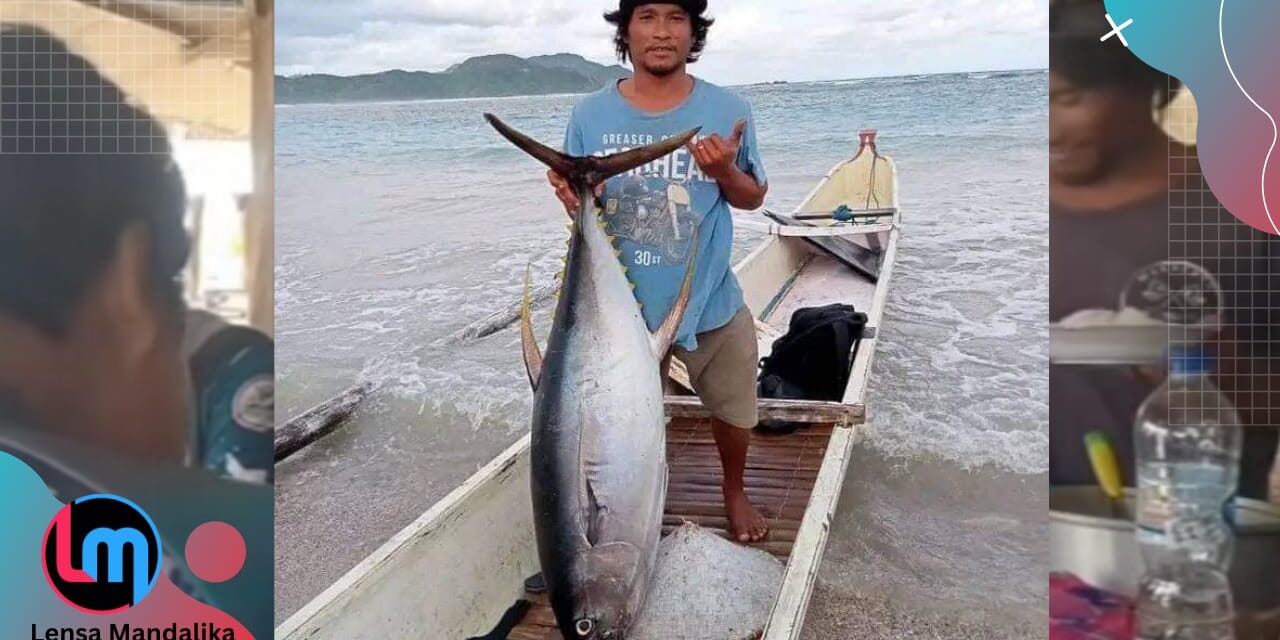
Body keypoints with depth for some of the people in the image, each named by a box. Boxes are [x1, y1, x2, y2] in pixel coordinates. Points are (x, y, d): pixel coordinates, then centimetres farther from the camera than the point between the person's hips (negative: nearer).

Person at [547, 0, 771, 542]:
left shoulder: (727, 111, -9)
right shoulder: (590, 116, -9)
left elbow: (754, 198, 0)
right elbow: (579, 206, -1)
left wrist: (726, 172, -22)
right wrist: (574, 200, -26)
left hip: (712, 302, 1)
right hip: (623, 305, 0)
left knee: (733, 410, 19)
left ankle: (734, 493, 49)